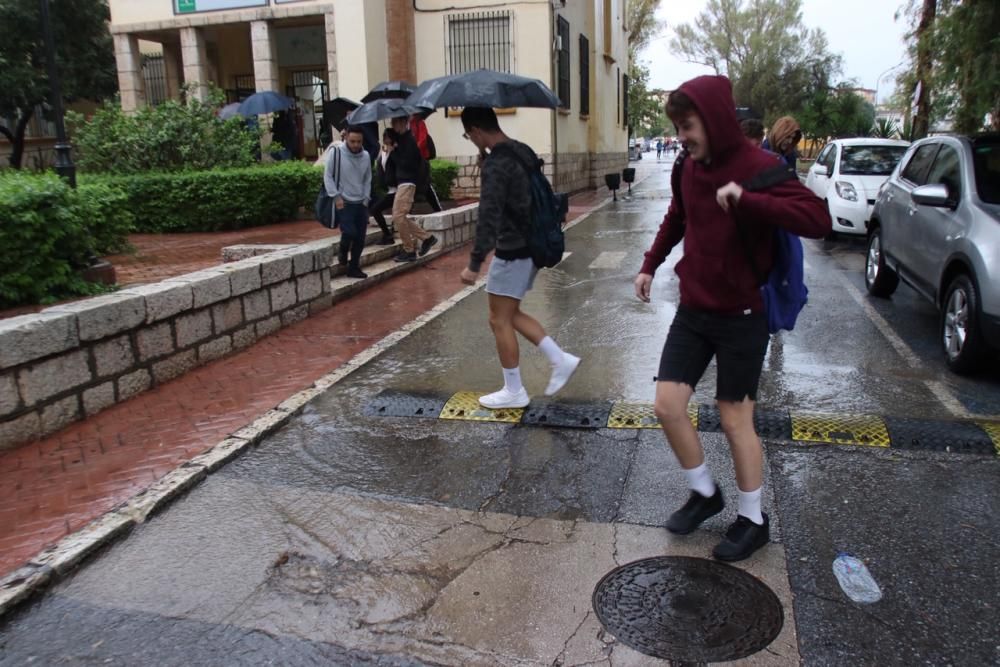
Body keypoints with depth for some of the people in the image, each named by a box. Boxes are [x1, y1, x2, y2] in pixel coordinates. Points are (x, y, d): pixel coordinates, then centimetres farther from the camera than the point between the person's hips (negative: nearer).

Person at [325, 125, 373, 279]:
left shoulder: (365, 156, 4)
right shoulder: (337, 153, -8)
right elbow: (328, 176, -6)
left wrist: (366, 199, 4)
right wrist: (336, 196, -12)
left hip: (361, 203, 5)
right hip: (343, 202, -4)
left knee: (360, 237, 3)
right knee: (349, 232, -17)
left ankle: (354, 268, 14)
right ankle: (343, 253, 15)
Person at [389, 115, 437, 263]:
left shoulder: (409, 140, -14)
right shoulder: (400, 138, 14)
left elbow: (406, 163, -19)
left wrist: (393, 152, -8)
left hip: (407, 182, -10)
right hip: (402, 182, 10)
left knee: (398, 216, -9)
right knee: (401, 217, 10)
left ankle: (409, 251, -1)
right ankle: (427, 237, 16)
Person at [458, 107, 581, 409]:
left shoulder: (496, 164, -19)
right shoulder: (523, 152, 10)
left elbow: (489, 216, -28)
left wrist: (475, 262, -29)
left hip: (512, 251, -9)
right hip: (532, 246, 10)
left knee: (500, 321, 3)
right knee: (510, 314, 19)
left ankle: (513, 391, 13)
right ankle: (561, 360, 17)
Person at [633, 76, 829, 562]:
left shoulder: (758, 167, -16)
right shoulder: (690, 166, 3)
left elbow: (818, 220, -29)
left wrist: (745, 200, -34)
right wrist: (650, 264, 19)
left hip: (741, 316, -6)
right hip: (693, 310, 6)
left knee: (735, 419, 4)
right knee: (667, 405, 2)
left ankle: (753, 520, 25)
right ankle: (704, 494, 27)